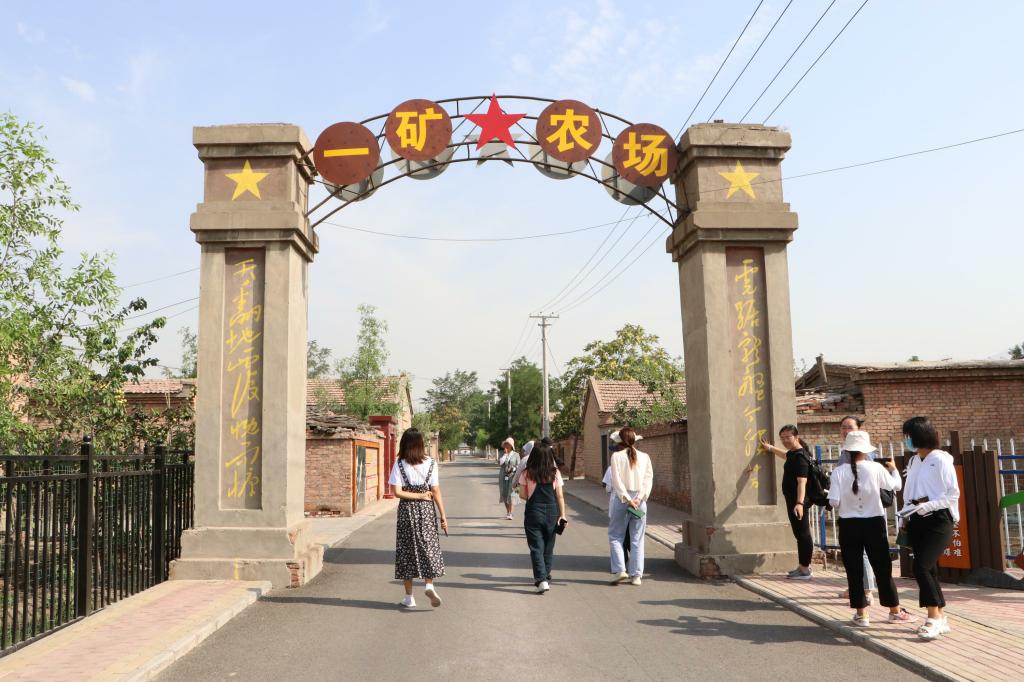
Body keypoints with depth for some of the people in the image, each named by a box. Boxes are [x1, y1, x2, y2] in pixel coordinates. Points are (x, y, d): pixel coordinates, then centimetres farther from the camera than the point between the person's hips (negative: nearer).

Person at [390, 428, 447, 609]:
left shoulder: (399, 464, -6)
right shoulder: (430, 463, -3)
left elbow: (397, 492, -12)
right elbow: (436, 492, -4)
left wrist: (417, 496, -3)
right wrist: (443, 516, -1)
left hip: (407, 511, -1)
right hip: (426, 511, 1)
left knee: (407, 550, 8)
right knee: (428, 547, 12)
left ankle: (409, 597, 13)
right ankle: (429, 585, -10)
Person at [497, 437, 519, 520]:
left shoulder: (516, 455, 3)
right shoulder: (502, 454, 8)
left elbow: (518, 466, 4)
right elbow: (499, 463, -7)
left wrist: (513, 469, -14)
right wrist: (505, 454, -8)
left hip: (512, 476, -3)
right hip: (503, 476, 3)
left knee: (511, 494, -12)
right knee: (504, 494, 7)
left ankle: (510, 514, -10)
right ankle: (507, 511, 25)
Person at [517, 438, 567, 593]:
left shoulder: (528, 473, -7)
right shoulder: (555, 472, -4)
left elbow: (522, 494, -3)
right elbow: (560, 496, -3)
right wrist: (563, 515, 1)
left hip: (533, 512, -2)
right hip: (551, 512, 2)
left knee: (536, 547, 1)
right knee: (548, 547, 17)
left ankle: (541, 580, -12)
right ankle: (546, 576, 30)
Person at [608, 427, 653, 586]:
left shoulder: (616, 456, -6)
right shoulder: (645, 457, 3)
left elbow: (617, 481, -11)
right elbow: (649, 479, -3)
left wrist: (627, 499, -11)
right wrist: (639, 498, -8)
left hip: (621, 500, -3)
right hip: (639, 501, 3)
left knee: (615, 536, 9)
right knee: (637, 539, 9)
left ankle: (620, 570, -2)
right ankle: (636, 575, 9)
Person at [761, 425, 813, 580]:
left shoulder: (800, 457, -18)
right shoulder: (793, 453, 14)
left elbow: (802, 481, -26)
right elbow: (785, 455, 40)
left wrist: (800, 503, -34)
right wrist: (770, 448, 53)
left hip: (797, 503, -10)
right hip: (793, 501, 10)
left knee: (802, 534, -5)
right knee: (800, 534, 15)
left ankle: (805, 570, 0)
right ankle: (802, 566, 24)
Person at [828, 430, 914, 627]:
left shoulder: (839, 472, -9)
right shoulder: (876, 468, -7)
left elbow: (833, 501, -12)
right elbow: (896, 486, 8)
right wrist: (893, 469, 26)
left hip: (849, 525, -1)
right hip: (874, 523, 1)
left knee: (854, 570, 8)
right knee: (882, 567, 13)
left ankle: (861, 614, 14)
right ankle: (895, 611, 26)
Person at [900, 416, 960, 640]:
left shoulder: (940, 460, -9)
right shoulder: (913, 462, 13)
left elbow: (953, 495, -11)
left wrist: (925, 507, -21)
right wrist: (906, 515, 8)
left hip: (938, 521, -7)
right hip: (916, 522, 7)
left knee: (921, 567, -18)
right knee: (929, 570, 9)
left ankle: (934, 618, -7)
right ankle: (941, 618, 18)